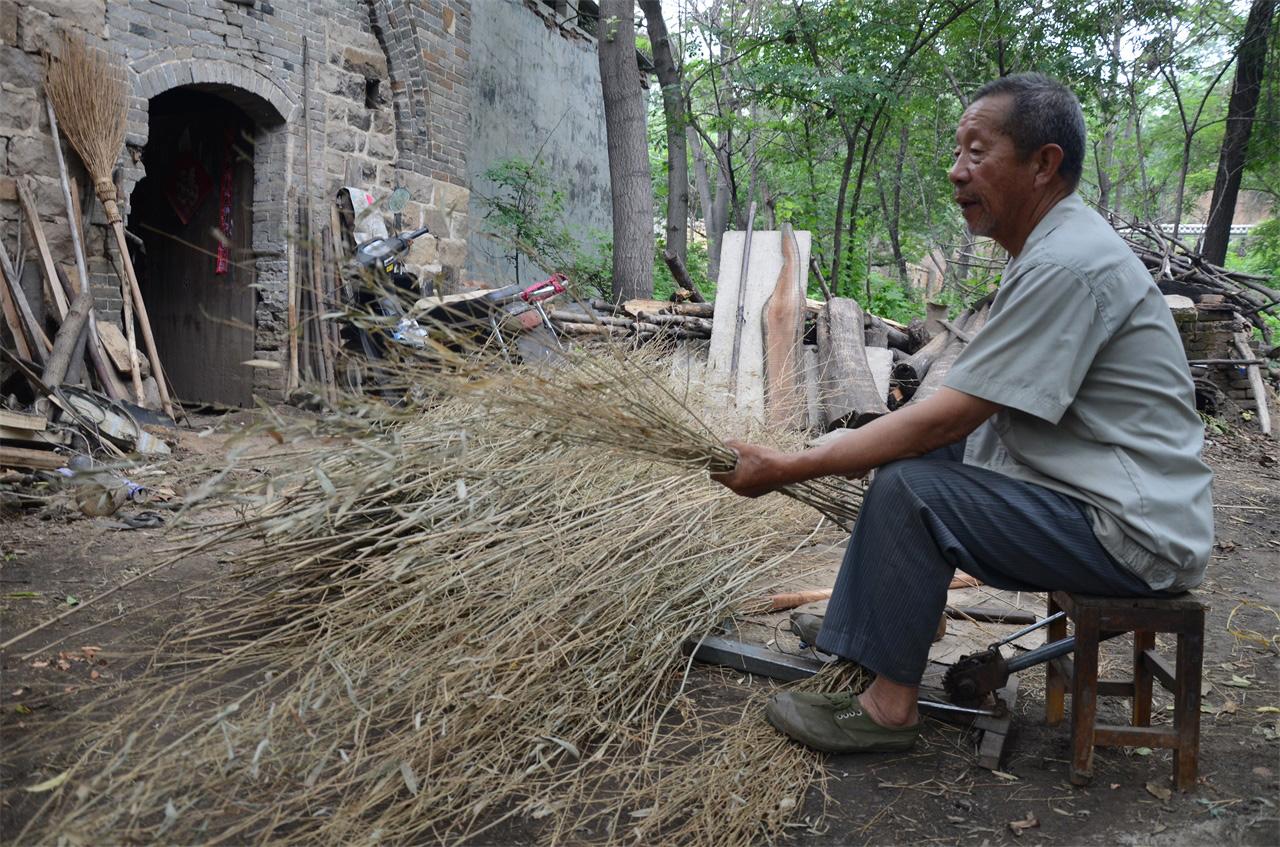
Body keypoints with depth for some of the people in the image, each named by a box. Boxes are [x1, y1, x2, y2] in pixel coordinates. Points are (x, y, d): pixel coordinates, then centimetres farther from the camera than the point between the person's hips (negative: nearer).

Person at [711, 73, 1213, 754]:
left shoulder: (1064, 265, -23)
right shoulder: (1058, 243, 10)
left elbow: (947, 419, -25)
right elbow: (970, 405, 13)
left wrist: (789, 468, -21)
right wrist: (863, 446, 6)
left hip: (1133, 533, -10)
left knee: (908, 488, -21)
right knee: (902, 454, 9)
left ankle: (889, 705, -6)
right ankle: (852, 655, 14)